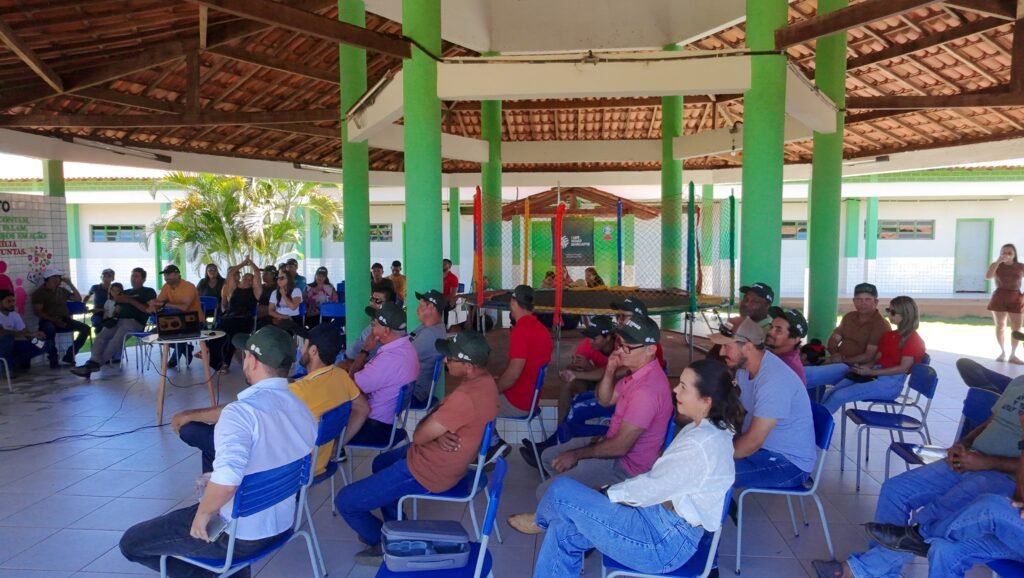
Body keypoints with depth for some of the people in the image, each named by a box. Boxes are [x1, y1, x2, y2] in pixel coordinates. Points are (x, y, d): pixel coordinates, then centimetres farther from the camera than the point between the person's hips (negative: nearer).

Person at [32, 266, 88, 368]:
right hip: (48, 322, -6)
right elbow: (37, 312, -9)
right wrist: (54, 320, -22)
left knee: (86, 328, -14)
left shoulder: (62, 290, 16)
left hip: (64, 320, 6)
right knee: (50, 329, -41)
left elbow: (78, 298, 22)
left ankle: (69, 356, -12)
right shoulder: (39, 293, -1)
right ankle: (53, 359, -24)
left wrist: (70, 284, 12)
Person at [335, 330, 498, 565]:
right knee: (380, 463, 34)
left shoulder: (466, 397, -36)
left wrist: (432, 433, -4)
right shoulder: (484, 380, -4)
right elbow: (441, 417, 5)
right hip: (447, 459, 10)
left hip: (426, 472, -10)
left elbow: (419, 435, -25)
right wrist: (437, 433, -16)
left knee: (345, 501, -1)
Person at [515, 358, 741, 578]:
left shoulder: (701, 445, -25)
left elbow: (650, 488, -18)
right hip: (668, 525, 10)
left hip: (666, 540, -10)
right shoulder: (705, 429, 7)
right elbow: (658, 480, 13)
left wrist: (605, 494, -2)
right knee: (563, 532, 1)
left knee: (562, 491, -7)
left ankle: (542, 521, 27)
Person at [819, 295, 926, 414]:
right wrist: (862, 368, -5)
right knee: (829, 394, -11)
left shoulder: (914, 340, -6)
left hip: (890, 383, -8)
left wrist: (871, 372, -19)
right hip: (874, 375, 8)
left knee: (839, 396, -24)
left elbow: (903, 368, -14)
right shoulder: (889, 335, 19)